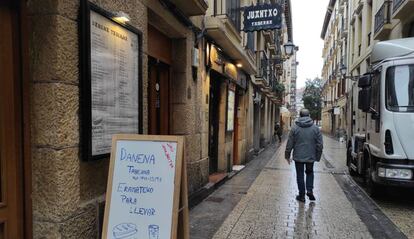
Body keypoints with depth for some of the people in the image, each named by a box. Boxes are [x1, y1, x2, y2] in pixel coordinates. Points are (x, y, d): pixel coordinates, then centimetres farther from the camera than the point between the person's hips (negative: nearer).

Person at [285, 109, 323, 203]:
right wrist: (318, 157, 11)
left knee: (300, 175, 9)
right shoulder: (315, 128, -2)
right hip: (311, 156, 2)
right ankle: (309, 190, 8)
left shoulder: (295, 128, -6)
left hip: (298, 157, -1)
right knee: (310, 172, 22)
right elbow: (320, 145, 1)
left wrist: (287, 155, 6)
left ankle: (302, 195, 14)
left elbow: (289, 144, -4)